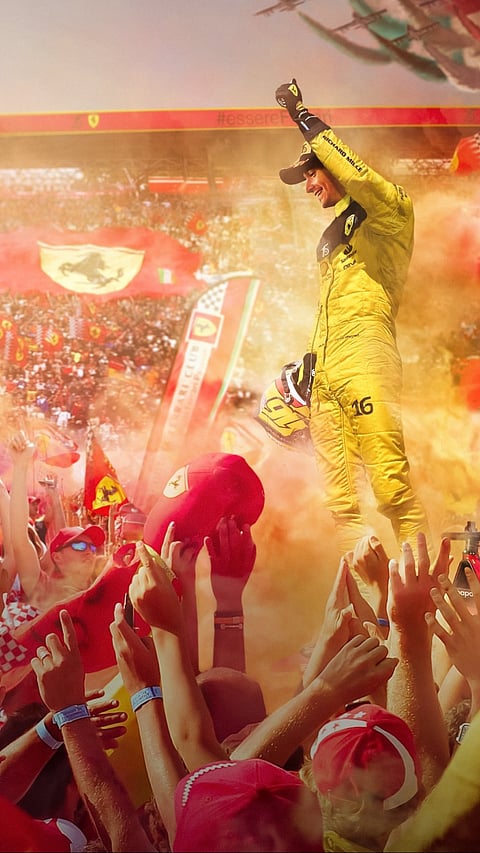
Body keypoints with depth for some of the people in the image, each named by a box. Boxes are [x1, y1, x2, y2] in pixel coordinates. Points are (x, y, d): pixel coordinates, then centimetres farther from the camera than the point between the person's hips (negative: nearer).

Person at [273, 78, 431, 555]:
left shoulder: (387, 213, 8)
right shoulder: (330, 237, 33)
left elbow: (358, 177, -14)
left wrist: (307, 120, -6)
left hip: (364, 358, -8)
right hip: (325, 372, 8)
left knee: (390, 480, -18)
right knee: (341, 497, 0)